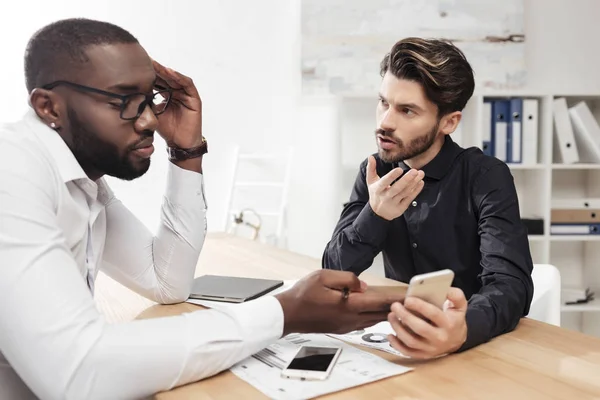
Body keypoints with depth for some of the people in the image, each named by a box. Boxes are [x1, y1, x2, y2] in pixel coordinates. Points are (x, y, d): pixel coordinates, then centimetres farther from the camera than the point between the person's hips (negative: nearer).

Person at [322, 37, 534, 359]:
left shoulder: (486, 177, -12)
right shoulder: (378, 172, -1)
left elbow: (510, 284, -23)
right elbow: (334, 270, -4)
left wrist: (463, 329, -43)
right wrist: (374, 216, -21)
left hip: (476, 345, -2)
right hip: (401, 336, 3)